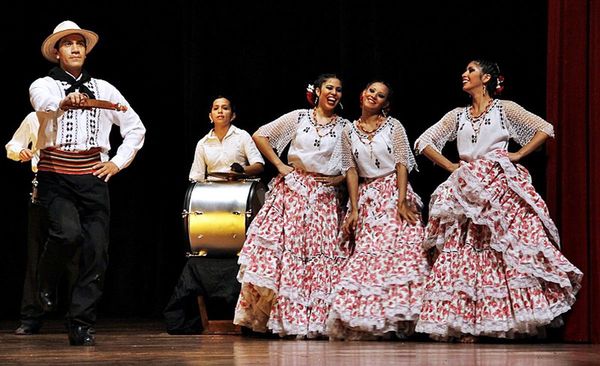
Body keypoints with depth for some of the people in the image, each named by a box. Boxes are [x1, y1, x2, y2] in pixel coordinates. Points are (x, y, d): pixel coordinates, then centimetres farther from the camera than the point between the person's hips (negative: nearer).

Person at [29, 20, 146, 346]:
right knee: (68, 233, -26)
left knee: (96, 251, -5)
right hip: (55, 175, -3)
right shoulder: (44, 85, 5)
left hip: (93, 176, 3)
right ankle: (45, 283, 6)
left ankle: (81, 326, 3)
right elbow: (42, 101, -22)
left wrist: (118, 162, 7)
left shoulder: (102, 89, 16)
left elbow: (135, 127, 21)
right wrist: (64, 102, -45)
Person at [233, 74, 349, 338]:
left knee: (320, 252, -3)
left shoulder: (345, 127, 7)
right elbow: (260, 136, 7)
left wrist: (341, 178, -4)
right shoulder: (298, 118, 4)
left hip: (324, 195, 1)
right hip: (292, 189, -1)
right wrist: (279, 165, 2)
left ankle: (315, 320, 2)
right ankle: (285, 316, -1)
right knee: (286, 245, -8)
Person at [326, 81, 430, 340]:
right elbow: (351, 170, 7)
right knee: (366, 255, -7)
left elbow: (402, 165, -2)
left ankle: (397, 317, -11)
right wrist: (354, 209, -2)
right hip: (366, 197, 2)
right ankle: (368, 322, -6)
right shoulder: (349, 131, 10)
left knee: (400, 250, -12)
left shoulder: (393, 126, 4)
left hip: (394, 192, -2)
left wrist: (401, 202, -14)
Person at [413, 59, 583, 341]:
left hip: (501, 188, -3)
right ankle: (467, 323, -6)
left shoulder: (504, 109, 7)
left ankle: (518, 317, -12)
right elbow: (423, 142, 17)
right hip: (468, 191, 4)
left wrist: (519, 155, -4)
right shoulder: (457, 116, 17)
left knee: (512, 249, -13)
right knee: (466, 252, -6)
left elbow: (545, 129, 5)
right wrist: (450, 166, 7)